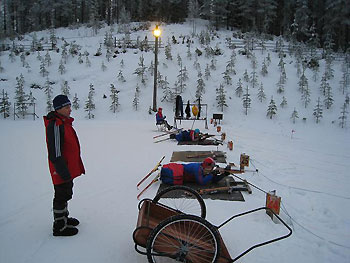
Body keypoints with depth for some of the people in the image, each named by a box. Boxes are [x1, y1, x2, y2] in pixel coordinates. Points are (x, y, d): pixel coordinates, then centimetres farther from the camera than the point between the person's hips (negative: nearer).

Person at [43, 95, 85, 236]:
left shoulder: (65, 123, 10)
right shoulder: (55, 125, -22)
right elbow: (55, 153, -26)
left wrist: (77, 167, 22)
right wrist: (64, 172, -24)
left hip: (68, 169, 10)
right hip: (61, 171, -10)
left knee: (65, 194, 23)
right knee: (61, 196, 3)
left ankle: (64, 217, 40)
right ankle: (59, 226, 16)